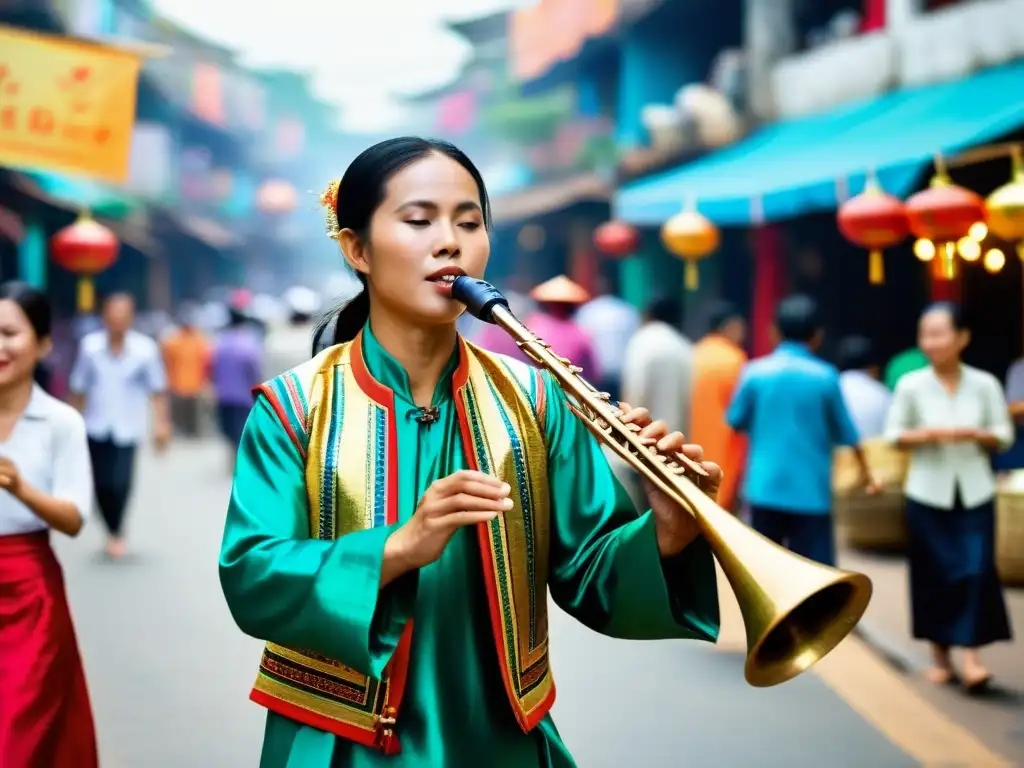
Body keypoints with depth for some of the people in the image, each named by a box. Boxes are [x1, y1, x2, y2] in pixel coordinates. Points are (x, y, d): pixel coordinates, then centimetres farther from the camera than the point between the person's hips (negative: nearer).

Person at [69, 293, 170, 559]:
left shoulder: (145, 349, -6)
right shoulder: (89, 345, -1)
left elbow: (158, 390, 2)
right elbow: (78, 389, 8)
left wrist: (162, 423, -3)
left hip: (127, 429, -2)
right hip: (96, 428, 2)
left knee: (120, 484, -13)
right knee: (102, 485, 1)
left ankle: (117, 533, 12)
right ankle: (113, 533, 25)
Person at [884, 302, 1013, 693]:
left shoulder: (985, 384, -1)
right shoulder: (911, 385, -4)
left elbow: (1004, 436, 3)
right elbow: (893, 435, 1)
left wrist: (974, 434, -16)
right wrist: (927, 434, -17)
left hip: (975, 493, 1)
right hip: (928, 493, 0)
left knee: (977, 571, -8)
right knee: (935, 575, 3)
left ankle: (971, 656, -5)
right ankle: (941, 657, 16)